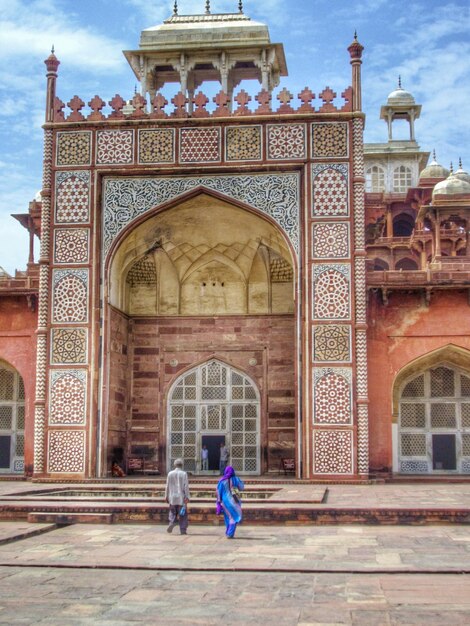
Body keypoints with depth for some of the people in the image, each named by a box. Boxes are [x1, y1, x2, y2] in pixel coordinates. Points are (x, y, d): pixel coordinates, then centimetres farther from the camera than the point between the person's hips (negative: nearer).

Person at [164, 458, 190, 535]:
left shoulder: (170, 474, 2)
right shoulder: (184, 474, -6)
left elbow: (167, 486, 5)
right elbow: (186, 486, -10)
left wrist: (166, 496, 13)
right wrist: (187, 497, -8)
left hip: (172, 497, 2)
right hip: (181, 497, -2)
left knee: (173, 512, 16)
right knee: (183, 515, 5)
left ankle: (172, 522, -11)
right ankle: (183, 530, 4)